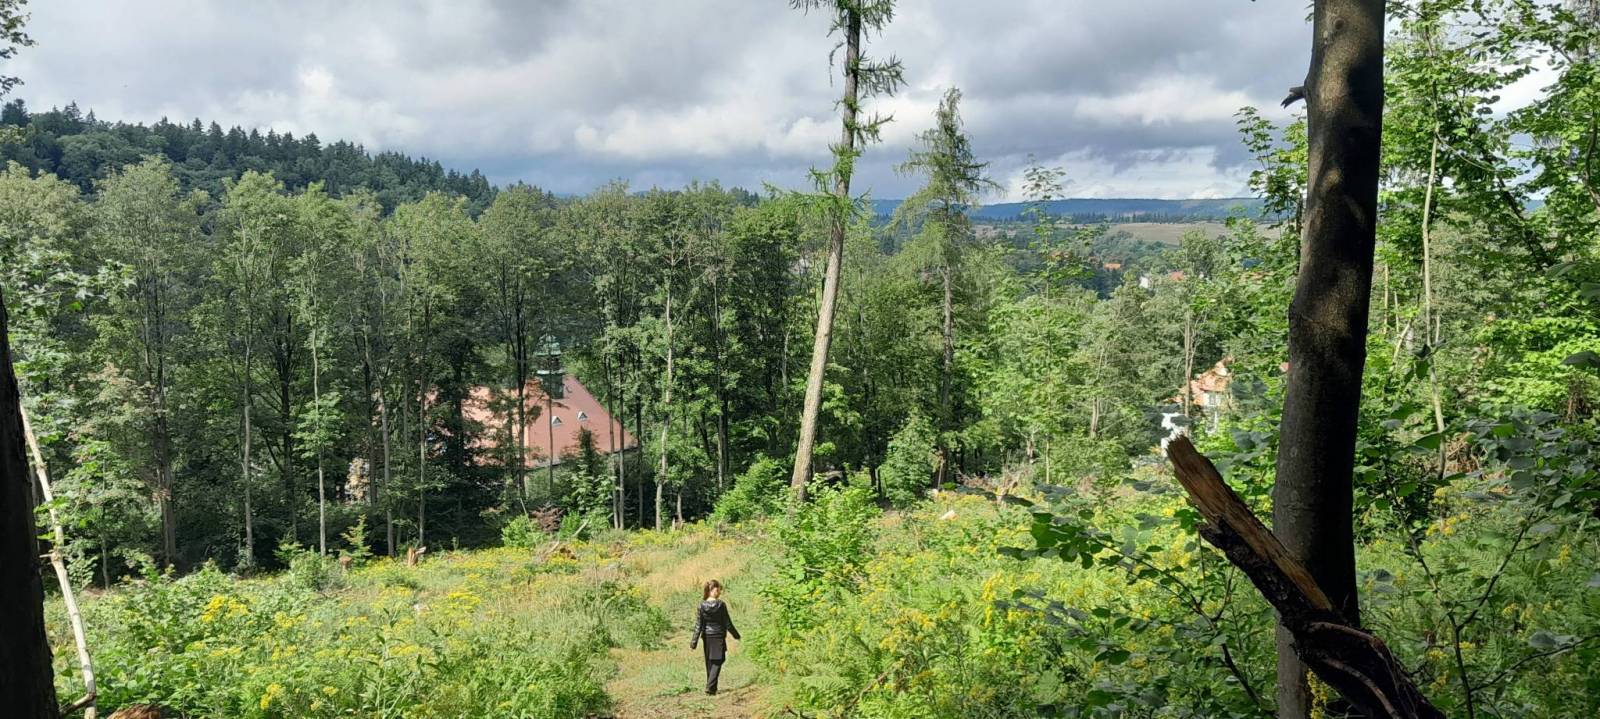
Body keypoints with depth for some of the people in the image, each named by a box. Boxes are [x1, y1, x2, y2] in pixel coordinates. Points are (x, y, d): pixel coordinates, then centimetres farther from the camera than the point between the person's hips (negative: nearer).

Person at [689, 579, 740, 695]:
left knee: (709, 663, 16)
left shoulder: (702, 605, -4)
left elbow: (698, 625, -6)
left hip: (707, 637, 4)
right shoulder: (721, 605, -13)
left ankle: (712, 687, 26)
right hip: (718, 637, -4)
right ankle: (710, 687, -11)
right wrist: (736, 634, 8)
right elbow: (727, 622, -6)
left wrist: (694, 641, -2)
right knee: (717, 662, 3)